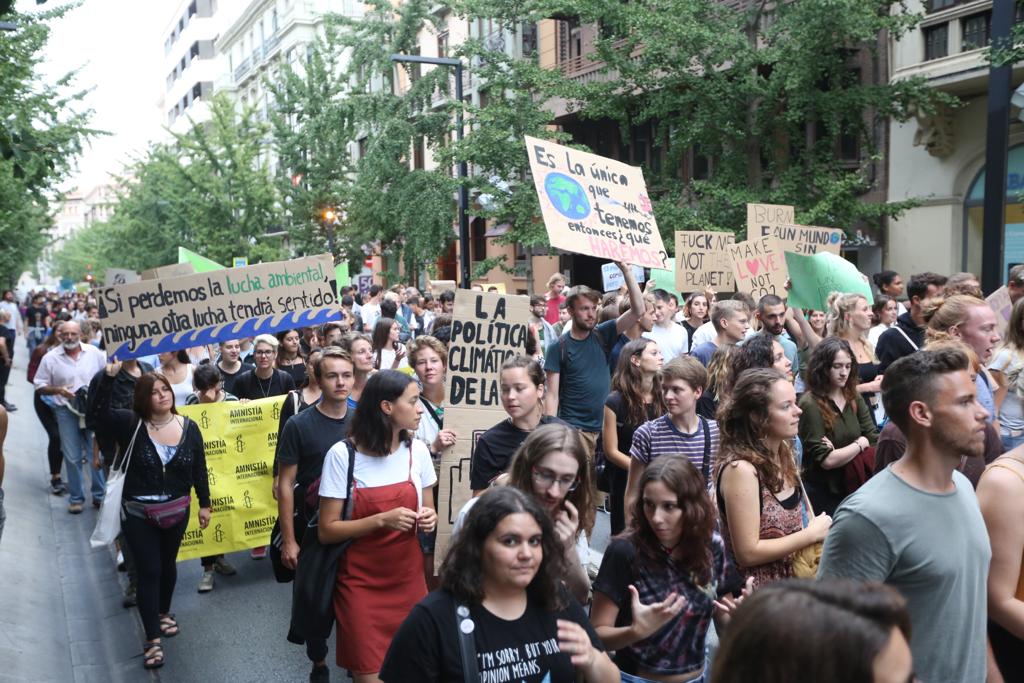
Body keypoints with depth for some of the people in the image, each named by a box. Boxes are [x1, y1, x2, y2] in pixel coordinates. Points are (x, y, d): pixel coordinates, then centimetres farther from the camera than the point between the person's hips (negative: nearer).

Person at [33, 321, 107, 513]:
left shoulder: (95, 353, -1)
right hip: (66, 411, 0)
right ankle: (76, 498, 18)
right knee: (73, 457, 6)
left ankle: (100, 494, 19)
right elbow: (40, 387, 1)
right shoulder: (50, 358, -2)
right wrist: (58, 390, -16)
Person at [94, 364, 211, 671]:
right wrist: (110, 375, -36)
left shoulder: (189, 427, -6)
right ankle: (153, 639, 11)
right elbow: (98, 409, -27)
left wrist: (205, 504, 3)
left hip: (177, 510, 3)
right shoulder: (131, 424, -12)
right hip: (138, 512, -2)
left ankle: (164, 613, 45)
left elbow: (199, 469, 1)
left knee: (168, 564, 20)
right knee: (149, 571, 1)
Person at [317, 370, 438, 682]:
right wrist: (381, 520, -23)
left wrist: (429, 519, -12)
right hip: (361, 585, -3)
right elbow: (327, 531, -12)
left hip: (408, 580, 4)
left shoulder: (417, 450, -2)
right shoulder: (342, 454, -13)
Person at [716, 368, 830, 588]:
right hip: (757, 594, -7)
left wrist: (818, 529, -3)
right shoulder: (740, 469, -24)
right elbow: (747, 553, -23)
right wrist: (812, 534, -17)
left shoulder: (783, 453, 1)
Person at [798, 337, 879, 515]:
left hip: (853, 488, 6)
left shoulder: (853, 398, 5)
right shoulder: (810, 404, -17)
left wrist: (840, 453, -18)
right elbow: (826, 460, -20)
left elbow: (875, 440, -3)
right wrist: (860, 444, -8)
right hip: (824, 494, -6)